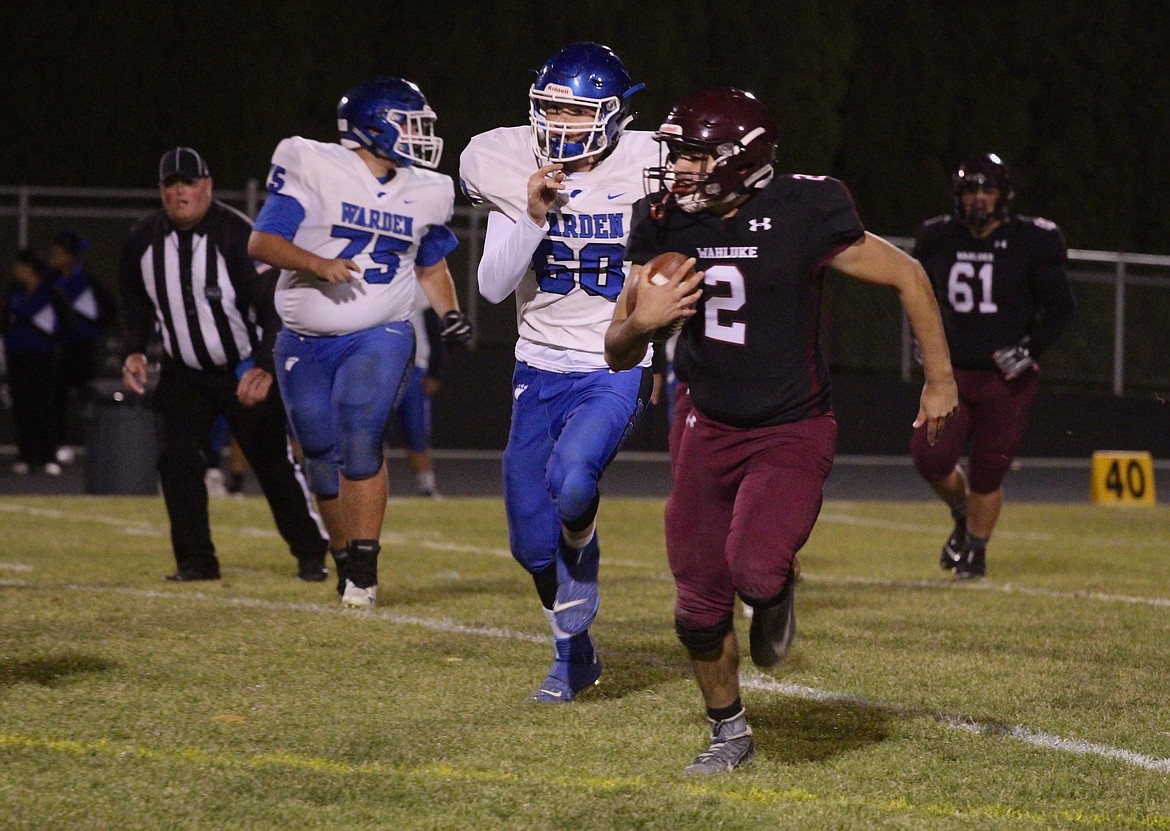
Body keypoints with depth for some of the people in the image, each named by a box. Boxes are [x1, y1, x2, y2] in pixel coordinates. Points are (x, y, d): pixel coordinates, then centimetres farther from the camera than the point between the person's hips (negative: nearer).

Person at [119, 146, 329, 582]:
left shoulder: (238, 235, -21)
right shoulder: (142, 241, -6)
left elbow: (274, 305, -21)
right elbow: (136, 301, 12)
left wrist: (264, 367, -30)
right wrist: (135, 350, -1)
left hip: (246, 371, -4)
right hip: (184, 374, 4)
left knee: (274, 462, 1)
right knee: (177, 460, -8)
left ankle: (311, 554, 14)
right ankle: (196, 560, 1)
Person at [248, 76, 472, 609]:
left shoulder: (423, 191, 5)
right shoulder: (314, 169, -9)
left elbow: (431, 266, 21)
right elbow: (261, 243, -12)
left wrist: (449, 311, 3)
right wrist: (317, 264, -27)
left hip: (378, 337, 0)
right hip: (305, 342, 0)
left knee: (360, 442, -20)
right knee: (322, 460, 4)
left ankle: (364, 570, -15)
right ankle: (346, 563, 23)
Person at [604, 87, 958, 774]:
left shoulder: (802, 217, -18)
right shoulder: (666, 227, -4)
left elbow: (908, 277, -4)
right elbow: (618, 355, 2)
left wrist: (941, 379, 2)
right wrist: (641, 321, -21)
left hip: (792, 433, -5)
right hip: (710, 428, 5)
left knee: (755, 573, -26)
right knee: (699, 606, 5)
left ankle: (778, 593, 12)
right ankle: (730, 732, 28)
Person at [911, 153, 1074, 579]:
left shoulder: (1030, 243, -7)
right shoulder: (939, 240, 3)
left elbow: (1060, 307, -1)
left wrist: (1029, 349, -13)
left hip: (1006, 378, -2)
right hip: (953, 372, 3)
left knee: (987, 471, 1)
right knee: (930, 456, -11)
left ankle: (976, 549, 21)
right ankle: (963, 513, 20)